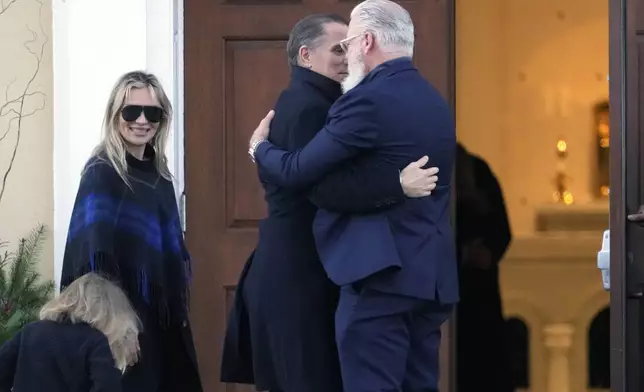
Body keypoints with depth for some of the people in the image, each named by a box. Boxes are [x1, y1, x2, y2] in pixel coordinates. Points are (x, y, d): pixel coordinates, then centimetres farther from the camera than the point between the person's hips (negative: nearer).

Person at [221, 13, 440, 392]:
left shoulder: (305, 104, 17)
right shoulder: (309, 108, -16)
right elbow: (323, 187, -28)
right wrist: (398, 184, -33)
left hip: (298, 271, 10)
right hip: (299, 275, -10)